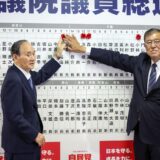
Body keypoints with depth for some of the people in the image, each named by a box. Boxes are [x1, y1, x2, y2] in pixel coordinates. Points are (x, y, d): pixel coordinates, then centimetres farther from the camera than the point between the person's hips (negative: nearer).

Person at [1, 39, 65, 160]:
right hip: (20, 144, -9)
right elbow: (14, 117, -26)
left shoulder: (23, 73, 3)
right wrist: (35, 135, -16)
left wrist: (58, 55, 20)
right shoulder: (13, 80, -24)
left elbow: (40, 76, 23)